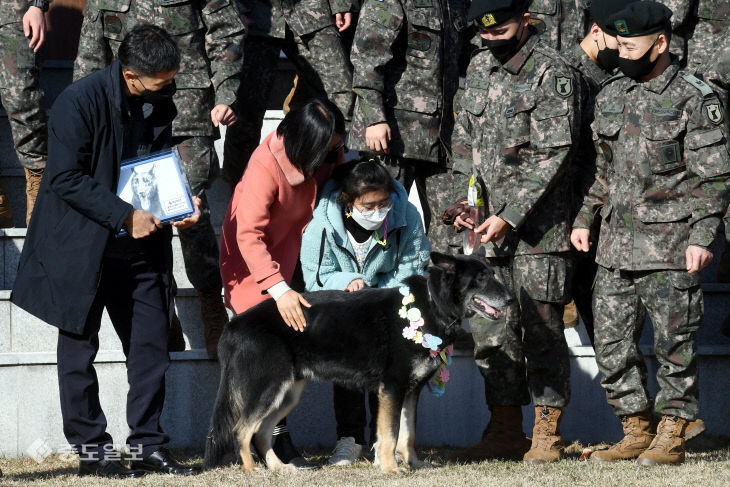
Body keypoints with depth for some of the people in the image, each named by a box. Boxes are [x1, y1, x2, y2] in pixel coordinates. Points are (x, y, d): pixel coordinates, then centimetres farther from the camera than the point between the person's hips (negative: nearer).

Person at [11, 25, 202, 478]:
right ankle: (91, 448, 10)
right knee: (79, 347, 2)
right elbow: (66, 178, -19)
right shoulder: (79, 101, -18)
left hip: (140, 242, 6)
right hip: (80, 245, -5)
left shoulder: (162, 104, 1)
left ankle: (148, 446, 10)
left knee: (151, 343, 3)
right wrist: (125, 216, -23)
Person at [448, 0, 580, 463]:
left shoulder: (552, 72, -10)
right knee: (491, 330, 7)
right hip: (490, 223, 7)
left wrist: (510, 216, -17)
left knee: (541, 329, -3)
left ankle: (548, 433, 4)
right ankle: (506, 431, 15)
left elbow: (553, 156, -15)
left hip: (539, 224, -7)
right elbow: (465, 139, 20)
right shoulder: (480, 67, 12)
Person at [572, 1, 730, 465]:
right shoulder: (612, 96, 13)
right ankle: (636, 432, 16)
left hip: (670, 249, -6)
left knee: (674, 343, -3)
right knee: (612, 340, 6)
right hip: (617, 244, 7)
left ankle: (672, 436, 5)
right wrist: (585, 218, 17)